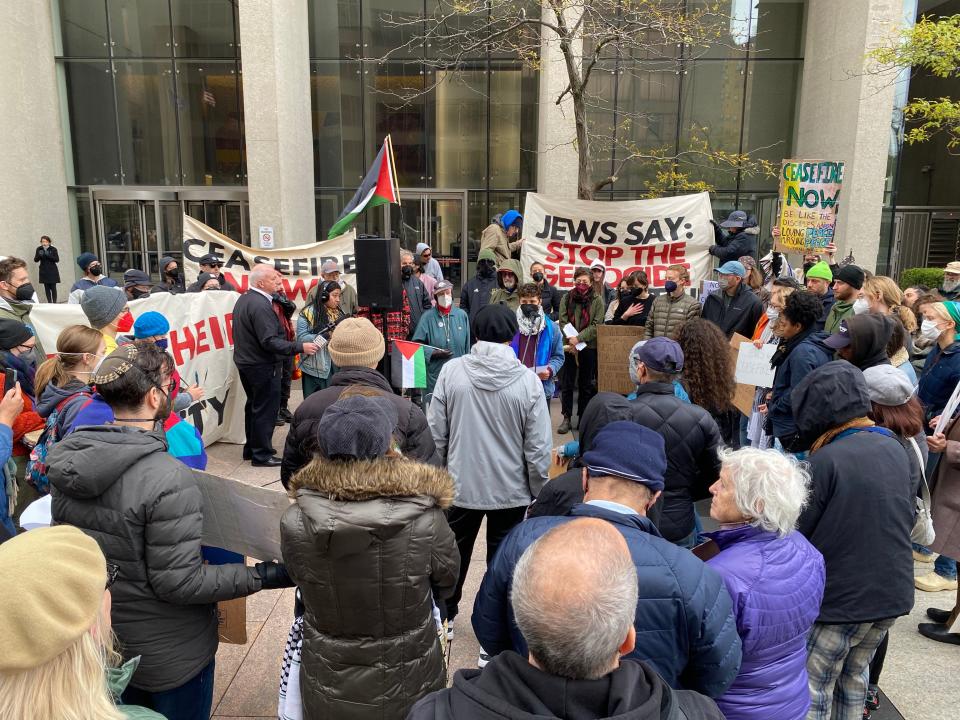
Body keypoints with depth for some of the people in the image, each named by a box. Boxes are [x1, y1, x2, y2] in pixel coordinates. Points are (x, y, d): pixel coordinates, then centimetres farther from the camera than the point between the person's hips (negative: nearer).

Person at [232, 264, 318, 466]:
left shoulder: (243, 300, 10)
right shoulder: (260, 305, -23)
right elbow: (270, 341, -27)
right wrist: (300, 347, -26)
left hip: (246, 362, 10)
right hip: (263, 366, -10)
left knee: (254, 406, 20)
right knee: (266, 410, -1)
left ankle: (251, 448, 31)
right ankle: (261, 455, 6)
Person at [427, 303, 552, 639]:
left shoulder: (452, 371, -11)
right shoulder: (528, 381, -14)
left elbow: (436, 433, -5)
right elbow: (538, 448, -11)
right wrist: (540, 493, 4)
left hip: (460, 485, 2)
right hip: (511, 490, -2)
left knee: (454, 553, 23)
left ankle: (444, 617, 43)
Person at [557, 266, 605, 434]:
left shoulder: (597, 300, 0)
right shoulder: (566, 298, 5)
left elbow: (596, 325, -7)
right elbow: (563, 322, -1)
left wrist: (579, 338, -16)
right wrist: (571, 342, -14)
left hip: (589, 347, -1)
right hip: (568, 347, 1)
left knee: (586, 385, 8)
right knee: (567, 384, 4)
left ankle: (583, 417, 19)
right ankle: (566, 418, 12)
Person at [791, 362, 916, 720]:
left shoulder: (827, 460, -22)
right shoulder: (896, 450, 1)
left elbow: (795, 532, -16)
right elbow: (908, 518, 13)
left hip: (838, 597, -7)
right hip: (892, 594, 7)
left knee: (814, 688, 9)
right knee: (853, 677, 23)